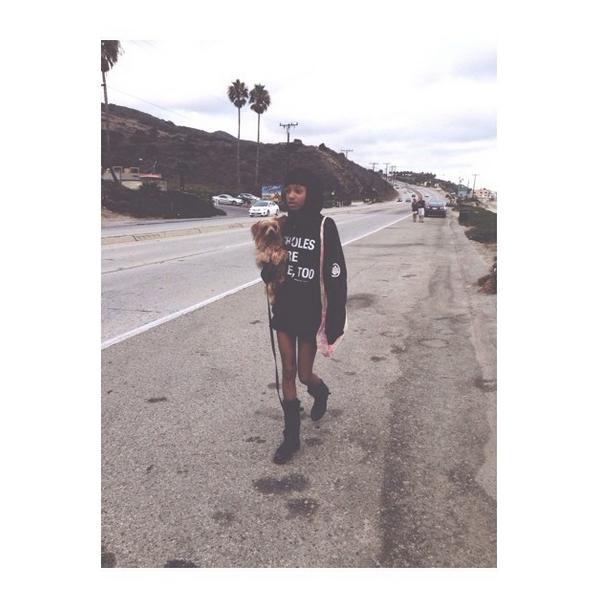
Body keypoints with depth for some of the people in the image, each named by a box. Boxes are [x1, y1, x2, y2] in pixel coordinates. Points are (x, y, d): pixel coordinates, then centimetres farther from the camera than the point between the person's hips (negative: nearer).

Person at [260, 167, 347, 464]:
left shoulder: (324, 226, -12)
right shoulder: (284, 225, 2)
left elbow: (336, 277, -13)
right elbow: (271, 269, 11)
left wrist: (334, 324, -14)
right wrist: (268, 269, -15)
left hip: (310, 313, -4)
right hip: (284, 309, 4)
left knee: (304, 374, 7)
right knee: (288, 371, 8)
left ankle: (321, 392, 45)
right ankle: (291, 437, 22)